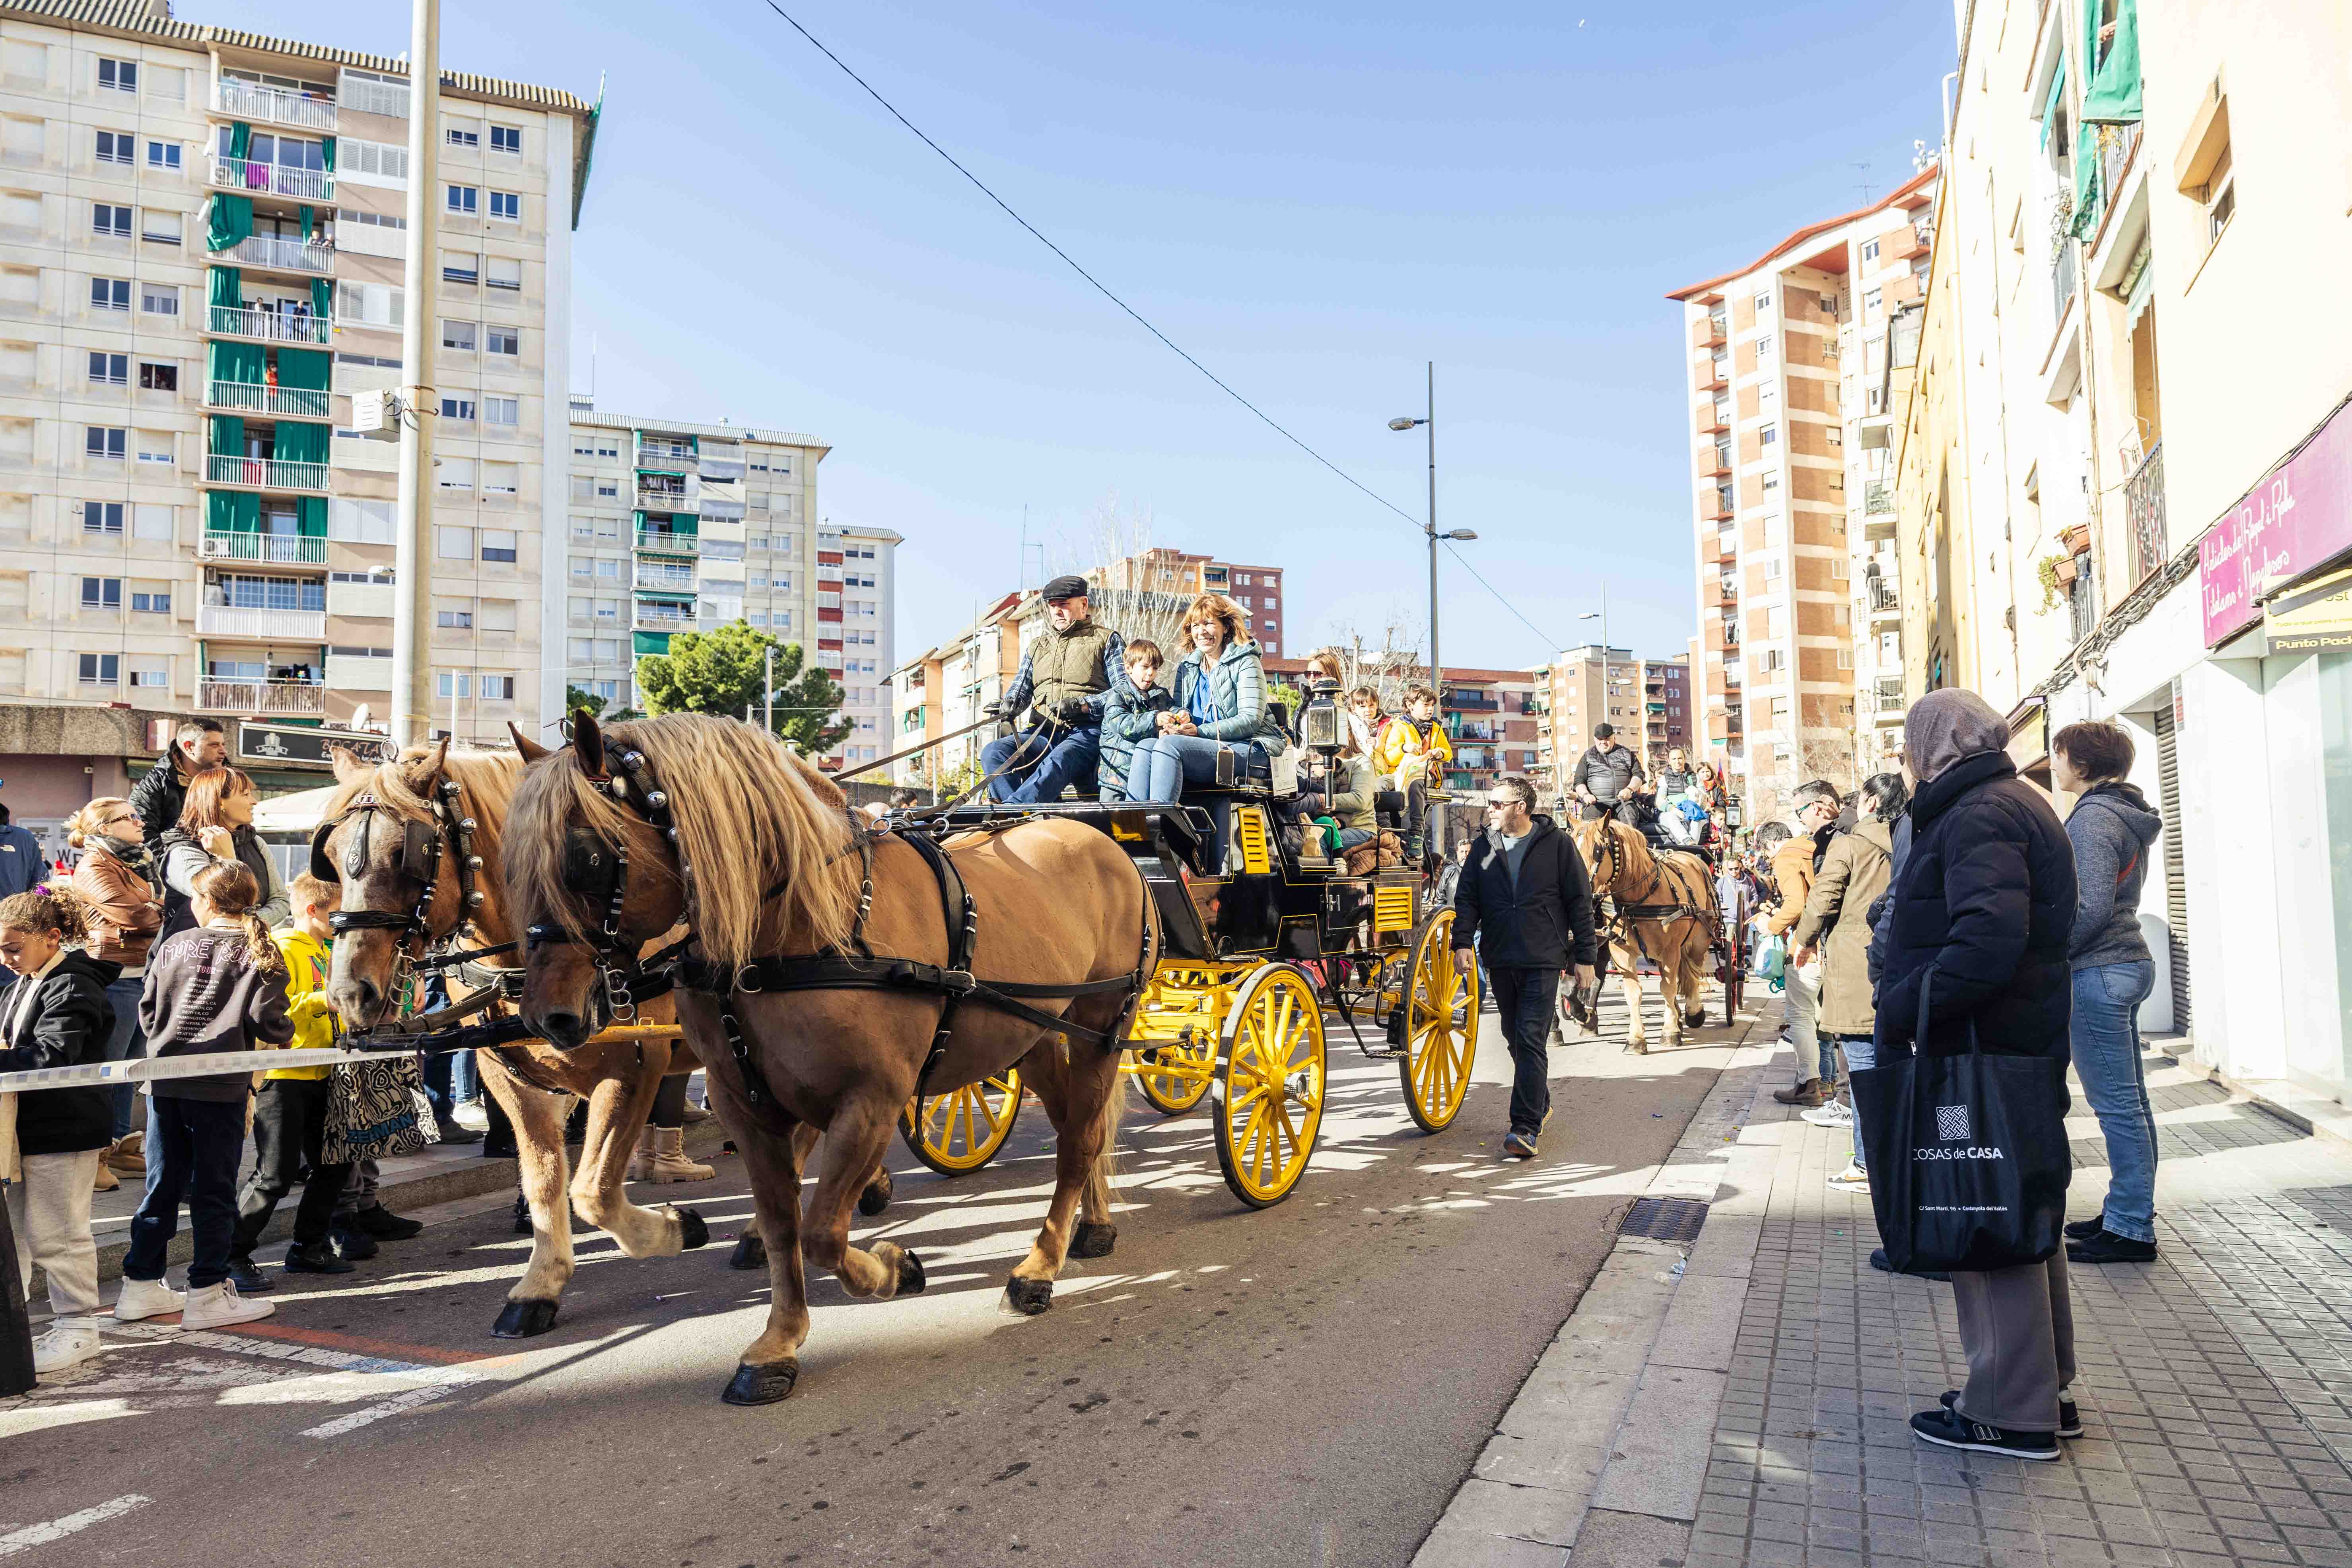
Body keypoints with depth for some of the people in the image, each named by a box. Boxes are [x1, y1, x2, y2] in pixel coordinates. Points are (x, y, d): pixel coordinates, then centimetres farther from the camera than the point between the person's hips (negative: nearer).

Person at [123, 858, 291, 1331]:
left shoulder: (172, 946, 7)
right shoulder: (257, 953, -4)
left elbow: (147, 1012, 10)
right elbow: (267, 1021, -12)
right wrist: (287, 1032, 9)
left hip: (165, 1082, 4)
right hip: (220, 1084, -4)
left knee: (162, 1185, 14)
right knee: (214, 1188, 3)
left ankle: (141, 1285, 22)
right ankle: (206, 1293, 7)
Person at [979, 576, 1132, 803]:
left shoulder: (1106, 640, 14)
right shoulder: (1037, 646, 29)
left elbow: (1125, 691, 2)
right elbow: (1021, 688, 21)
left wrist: (1082, 705, -13)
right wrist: (1010, 704, -4)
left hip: (1088, 732, -5)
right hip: (1043, 733, 5)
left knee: (1059, 760, -39)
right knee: (993, 752, -24)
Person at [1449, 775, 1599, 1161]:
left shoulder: (1557, 844, -2)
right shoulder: (1485, 848, 9)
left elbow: (1580, 903, 0)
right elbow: (1467, 898, 9)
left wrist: (1585, 957, -1)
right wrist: (1463, 941, -7)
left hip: (1543, 960, -5)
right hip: (1500, 960, 5)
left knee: (1531, 1040, -12)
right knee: (1515, 1038, 14)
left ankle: (1526, 1128, -13)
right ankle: (1540, 1103, 34)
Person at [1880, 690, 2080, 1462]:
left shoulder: (1977, 815, -16)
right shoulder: (2017, 804, 18)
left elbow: (1987, 942, -29)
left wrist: (1901, 1011, -22)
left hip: (1982, 1050, -11)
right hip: (2024, 1044, 11)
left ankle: (2011, 1412, 6)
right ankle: (2045, 1390, 30)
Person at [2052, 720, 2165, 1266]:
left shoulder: (2093, 817, -15)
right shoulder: (2127, 814, 16)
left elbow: (2091, 907, -23)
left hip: (2098, 973, -10)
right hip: (2128, 962, 10)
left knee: (2116, 1104, -5)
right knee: (2130, 1100, 15)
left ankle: (2131, 1229, 1)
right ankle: (2130, 1211, 24)